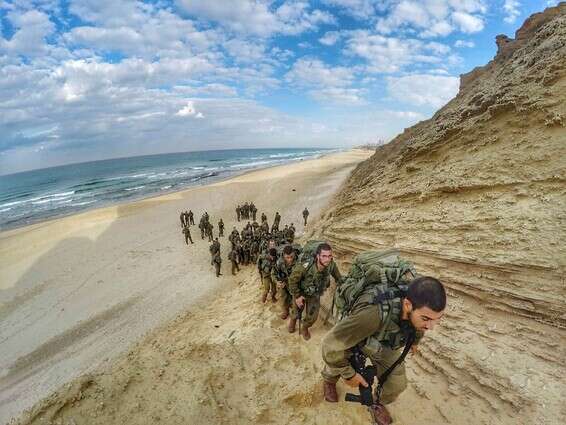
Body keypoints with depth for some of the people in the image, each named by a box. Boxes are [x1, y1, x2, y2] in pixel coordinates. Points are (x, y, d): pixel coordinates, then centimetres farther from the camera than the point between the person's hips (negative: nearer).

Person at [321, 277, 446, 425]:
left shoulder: (422, 305, -30)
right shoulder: (375, 314, -52)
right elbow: (331, 344, -41)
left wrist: (415, 341, 19)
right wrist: (349, 374, -24)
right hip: (353, 339, -3)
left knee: (397, 384, 5)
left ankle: (379, 403, 39)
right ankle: (329, 381, 55)